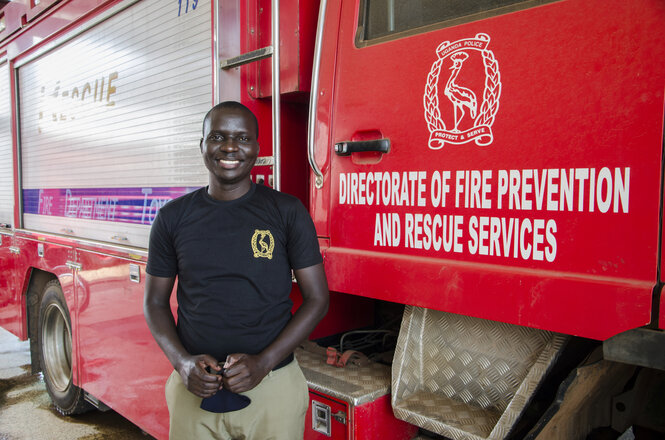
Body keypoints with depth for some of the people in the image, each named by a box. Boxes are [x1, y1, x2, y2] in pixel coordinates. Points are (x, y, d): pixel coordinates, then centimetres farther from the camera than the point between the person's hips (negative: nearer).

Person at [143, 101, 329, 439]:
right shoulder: (173, 217, 2)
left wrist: (264, 362, -13)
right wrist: (181, 361, -8)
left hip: (272, 387, -1)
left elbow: (317, 299, -3)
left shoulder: (288, 211, -5)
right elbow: (155, 301, 8)